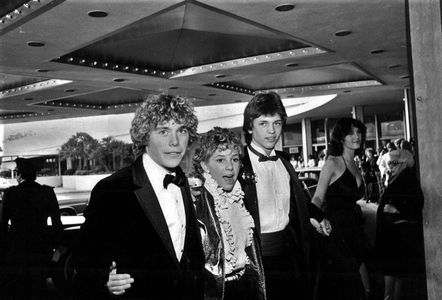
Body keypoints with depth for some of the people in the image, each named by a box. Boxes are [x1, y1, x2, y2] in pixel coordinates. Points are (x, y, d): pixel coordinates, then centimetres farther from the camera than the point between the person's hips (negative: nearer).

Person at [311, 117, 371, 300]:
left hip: (352, 226, 7)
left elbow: (351, 200, 15)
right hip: (334, 228, -7)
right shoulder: (333, 163, -8)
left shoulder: (354, 165, 13)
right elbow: (318, 198, -12)